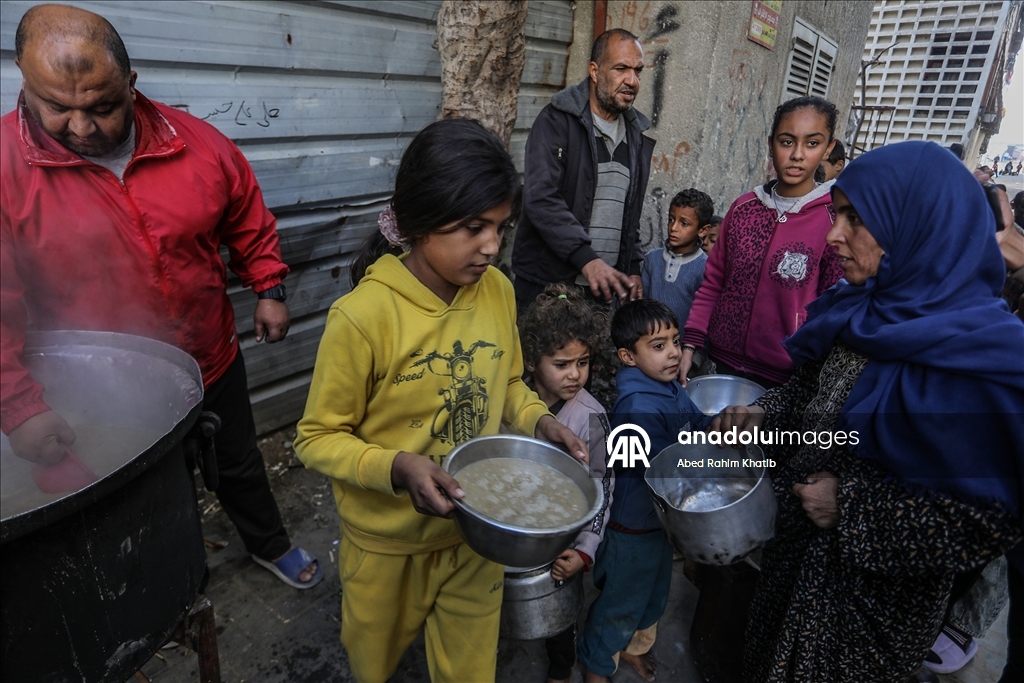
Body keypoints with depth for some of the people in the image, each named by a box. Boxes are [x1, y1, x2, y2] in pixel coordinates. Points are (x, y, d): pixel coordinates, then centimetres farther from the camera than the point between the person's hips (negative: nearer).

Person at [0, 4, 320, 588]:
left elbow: (250, 223, 5)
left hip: (213, 366, 2)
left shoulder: (200, 145, -11)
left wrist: (270, 289, 0)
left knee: (240, 466, 24)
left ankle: (271, 545, 51)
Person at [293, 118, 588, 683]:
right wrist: (396, 468, -31)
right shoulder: (363, 316, -26)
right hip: (389, 546, -3)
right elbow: (317, 439, -15)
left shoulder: (497, 291, -10)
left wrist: (538, 420, -13)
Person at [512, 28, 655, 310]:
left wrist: (633, 268, 9)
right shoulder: (558, 120, -6)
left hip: (603, 288, 5)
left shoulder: (637, 136, 14)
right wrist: (586, 258, -27)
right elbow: (540, 198, -19)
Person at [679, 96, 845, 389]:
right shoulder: (743, 207, 1)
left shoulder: (835, 219, -10)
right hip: (722, 360, 3)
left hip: (782, 376, -3)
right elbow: (713, 283, 5)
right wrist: (689, 345, 1)